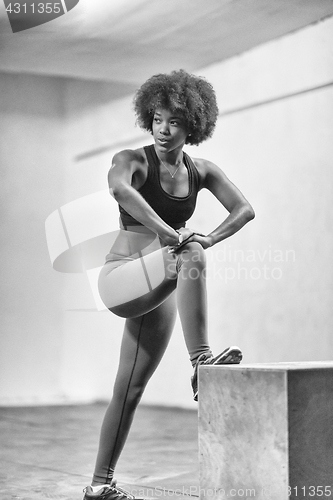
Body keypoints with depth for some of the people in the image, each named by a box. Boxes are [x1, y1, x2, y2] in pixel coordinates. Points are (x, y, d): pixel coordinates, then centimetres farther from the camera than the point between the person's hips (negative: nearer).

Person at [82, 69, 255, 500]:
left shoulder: (200, 172, 8)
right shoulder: (134, 160, -8)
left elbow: (244, 210, 9)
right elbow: (119, 189, -31)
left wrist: (208, 239, -8)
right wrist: (171, 235, -36)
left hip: (159, 292, 6)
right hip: (121, 278, -5)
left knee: (131, 389, 8)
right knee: (189, 256, -33)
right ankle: (200, 362, -38)